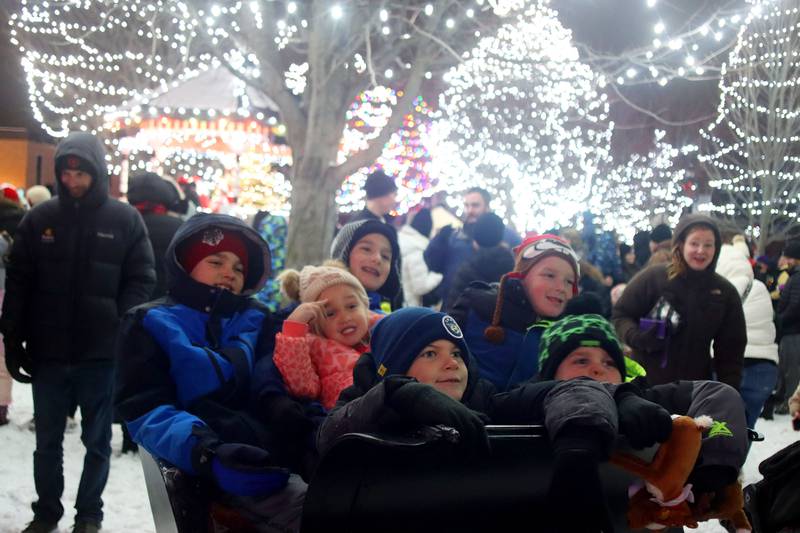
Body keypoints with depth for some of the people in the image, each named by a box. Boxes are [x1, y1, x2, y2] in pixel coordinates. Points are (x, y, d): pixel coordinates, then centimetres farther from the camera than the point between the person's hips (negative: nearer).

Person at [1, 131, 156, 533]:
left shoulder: (125, 220, -1)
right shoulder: (39, 218, 4)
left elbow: (141, 280, -1)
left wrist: (123, 331, -12)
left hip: (102, 353, -2)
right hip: (48, 351, 2)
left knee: (97, 440, 10)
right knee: (47, 440, 13)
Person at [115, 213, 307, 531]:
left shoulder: (257, 320, 25)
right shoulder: (149, 323, 12)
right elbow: (146, 411, -3)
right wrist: (204, 452, -21)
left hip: (272, 459, 5)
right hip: (202, 472, -5)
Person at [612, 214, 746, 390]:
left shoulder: (725, 292, 2)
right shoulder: (652, 278, -7)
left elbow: (731, 350, 7)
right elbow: (620, 315, 1)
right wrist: (635, 336, -20)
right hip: (646, 385, -2)